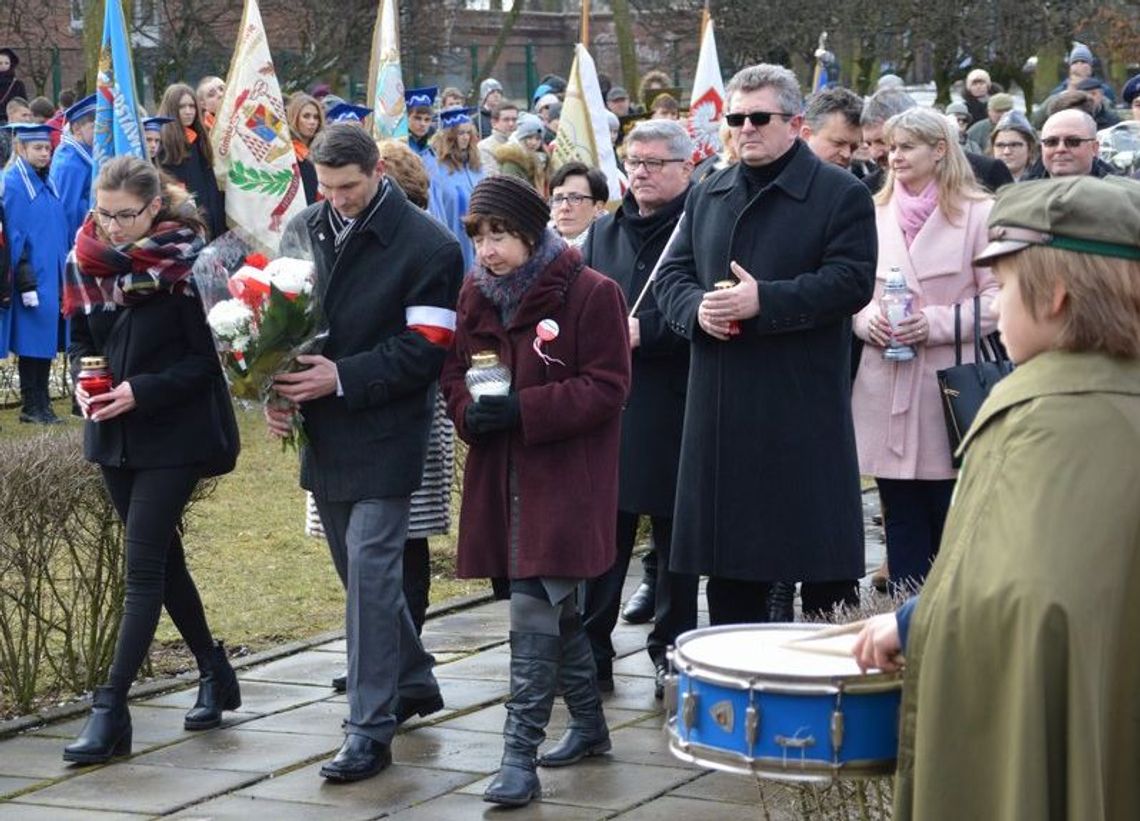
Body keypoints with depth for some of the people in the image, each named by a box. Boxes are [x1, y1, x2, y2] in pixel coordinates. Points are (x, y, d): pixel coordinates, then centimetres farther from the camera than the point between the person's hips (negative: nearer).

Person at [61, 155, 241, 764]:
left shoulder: (188, 263, -13)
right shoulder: (87, 261, 3)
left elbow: (207, 358, -13)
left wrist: (142, 390, -22)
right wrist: (85, 382, -7)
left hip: (173, 435, -7)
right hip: (114, 436, 7)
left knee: (143, 569, -9)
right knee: (161, 559, 15)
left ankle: (111, 710, -11)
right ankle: (215, 676, 31)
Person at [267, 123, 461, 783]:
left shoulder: (428, 246, -11)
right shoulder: (304, 231, 6)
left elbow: (426, 349, -14)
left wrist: (343, 378, -21)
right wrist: (279, 389, -4)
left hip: (385, 433, -6)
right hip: (322, 431, 6)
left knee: (370, 569, -10)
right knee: (362, 566, 17)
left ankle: (371, 728, -7)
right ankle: (414, 680, 36)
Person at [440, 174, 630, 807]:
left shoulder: (590, 294, -11)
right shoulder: (475, 295, 9)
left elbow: (607, 388, -13)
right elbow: (454, 370, 14)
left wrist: (522, 410, -22)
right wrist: (467, 412, -9)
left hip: (563, 474, -6)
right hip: (499, 471, 7)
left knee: (533, 607, -13)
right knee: (555, 606, 16)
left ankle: (521, 755, -11)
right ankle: (589, 723, 33)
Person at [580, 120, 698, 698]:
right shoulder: (605, 232, 15)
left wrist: (643, 332, -20)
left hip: (673, 410, -5)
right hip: (606, 406, 5)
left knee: (674, 539, 7)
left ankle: (672, 652, 17)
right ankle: (590, 652, 10)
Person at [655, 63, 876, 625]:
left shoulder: (841, 194, -2)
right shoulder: (708, 195, 16)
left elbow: (851, 282, -12)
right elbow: (671, 274, 15)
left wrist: (764, 301, -20)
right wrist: (697, 307, -8)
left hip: (806, 408, -5)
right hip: (720, 409, 5)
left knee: (823, 560, -2)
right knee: (728, 569, 10)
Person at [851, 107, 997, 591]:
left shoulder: (977, 214, -2)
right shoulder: (875, 215, 12)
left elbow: (998, 297, -4)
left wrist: (937, 323, -15)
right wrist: (867, 319, -4)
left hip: (949, 389, -4)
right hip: (887, 393, 4)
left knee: (952, 517, 0)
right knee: (902, 525, 9)